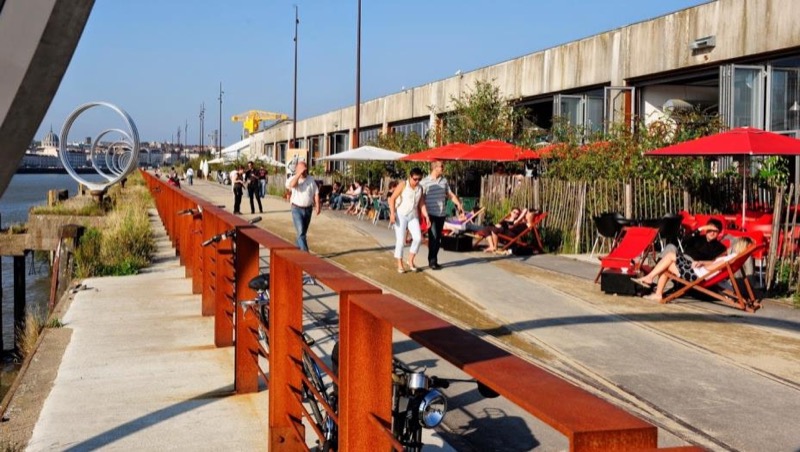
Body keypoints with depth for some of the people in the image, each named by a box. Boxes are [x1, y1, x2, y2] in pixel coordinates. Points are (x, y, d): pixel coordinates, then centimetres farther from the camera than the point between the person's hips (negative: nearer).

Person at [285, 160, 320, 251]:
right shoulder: (293, 179, -5)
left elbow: (316, 193, 5)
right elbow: (292, 184, -29)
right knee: (301, 232, -14)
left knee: (303, 232, 14)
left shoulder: (311, 179, 3)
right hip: (297, 209, -4)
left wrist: (317, 206, -1)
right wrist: (299, 174, -24)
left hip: (308, 209, 4)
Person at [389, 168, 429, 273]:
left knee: (418, 238, -10)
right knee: (400, 240, -4)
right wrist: (392, 213, -16)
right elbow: (392, 199, -8)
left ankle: (410, 261, 8)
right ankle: (400, 265, 7)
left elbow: (422, 204, 12)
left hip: (413, 216, 4)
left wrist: (426, 216, 1)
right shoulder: (403, 185, -7)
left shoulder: (420, 189, 7)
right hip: (400, 215, -4)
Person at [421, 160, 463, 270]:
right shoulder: (425, 182, -8)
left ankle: (433, 260, 18)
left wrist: (458, 203, 0)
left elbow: (450, 194, 15)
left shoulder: (444, 180, 9)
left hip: (441, 214, 6)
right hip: (431, 214, -6)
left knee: (438, 238, 9)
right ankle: (432, 261, -2)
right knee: (433, 237, -11)